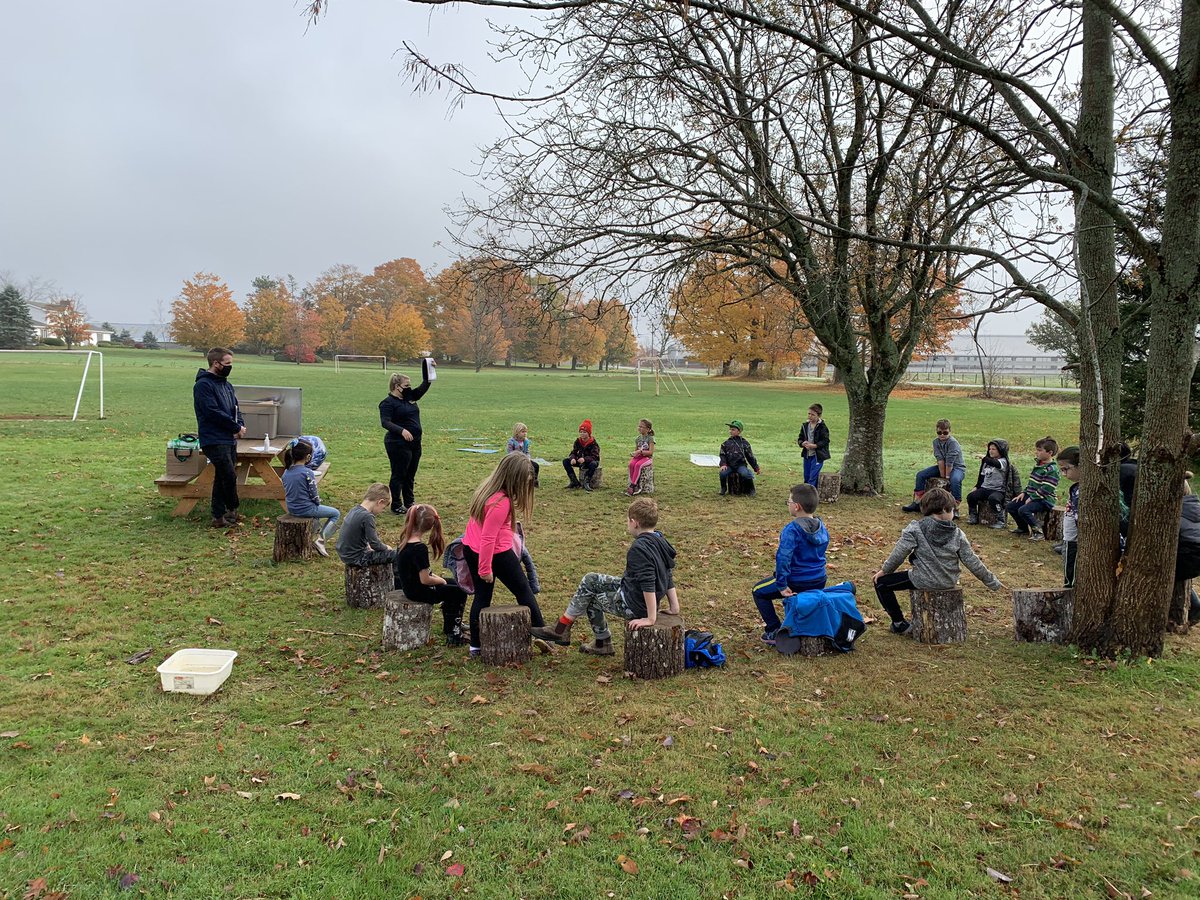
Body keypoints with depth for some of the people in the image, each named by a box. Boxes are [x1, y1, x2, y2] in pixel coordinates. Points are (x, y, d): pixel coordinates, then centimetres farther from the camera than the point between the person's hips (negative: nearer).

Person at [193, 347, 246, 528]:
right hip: (214, 441, -9)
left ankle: (219, 516, 19)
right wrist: (236, 427, -12)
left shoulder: (226, 385, 16)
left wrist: (240, 425, -3)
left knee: (222, 478, 12)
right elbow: (213, 412, -19)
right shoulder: (203, 385, -12)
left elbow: (235, 409, 18)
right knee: (230, 476, -11)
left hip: (229, 439, 9)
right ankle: (232, 511, 5)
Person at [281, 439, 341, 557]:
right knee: (336, 513, 9)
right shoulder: (307, 472, -19)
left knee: (316, 509, 37)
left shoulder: (286, 472, 2)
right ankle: (321, 539, -3)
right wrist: (318, 502, 7)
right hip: (306, 509, -8)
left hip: (291, 509, 8)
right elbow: (314, 495, -16)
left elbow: (287, 492, 11)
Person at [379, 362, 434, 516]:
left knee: (410, 475, 15)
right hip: (398, 444, -8)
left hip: (414, 443, 8)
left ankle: (409, 503, 26)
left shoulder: (410, 397, 12)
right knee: (398, 475, 1)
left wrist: (426, 365, 3)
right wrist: (401, 430, -34)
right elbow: (385, 422, -21)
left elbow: (425, 385, 13)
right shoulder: (388, 402, -10)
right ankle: (396, 506, 10)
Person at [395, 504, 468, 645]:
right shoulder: (420, 548, -30)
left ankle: (449, 627, 34)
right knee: (459, 593, 4)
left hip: (410, 586, 9)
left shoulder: (405, 540, -3)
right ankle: (453, 635, 11)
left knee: (453, 585, 24)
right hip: (418, 593, -9)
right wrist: (441, 581, -10)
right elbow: (425, 580, -25)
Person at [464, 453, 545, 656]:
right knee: (523, 591, 10)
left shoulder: (488, 487, 1)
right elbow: (488, 538, -26)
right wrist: (485, 569, -20)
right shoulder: (501, 502, -27)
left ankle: (476, 645, 19)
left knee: (481, 596, 16)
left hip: (471, 549, 8)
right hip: (497, 554, -8)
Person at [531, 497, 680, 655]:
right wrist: (674, 607, 11)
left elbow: (648, 584, -30)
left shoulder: (639, 549, -25)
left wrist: (651, 618, -25)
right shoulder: (660, 540, 4)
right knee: (589, 580, 15)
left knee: (589, 598, 12)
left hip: (634, 604, -9)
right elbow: (668, 575, 8)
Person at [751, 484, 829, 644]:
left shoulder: (791, 530, -24)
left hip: (797, 583, -7)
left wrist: (782, 586, -22)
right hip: (820, 582, 7)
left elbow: (783, 558, -29)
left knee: (758, 592, 13)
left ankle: (774, 632, 7)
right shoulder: (821, 527, 1)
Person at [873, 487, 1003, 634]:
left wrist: (885, 570, 2)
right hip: (949, 582, 5)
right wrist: (993, 582, 10)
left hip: (924, 581, -5)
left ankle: (900, 624, 9)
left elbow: (899, 553, -14)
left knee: (881, 583, 8)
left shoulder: (915, 529, -14)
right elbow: (972, 562, -1)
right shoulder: (957, 534, -4)